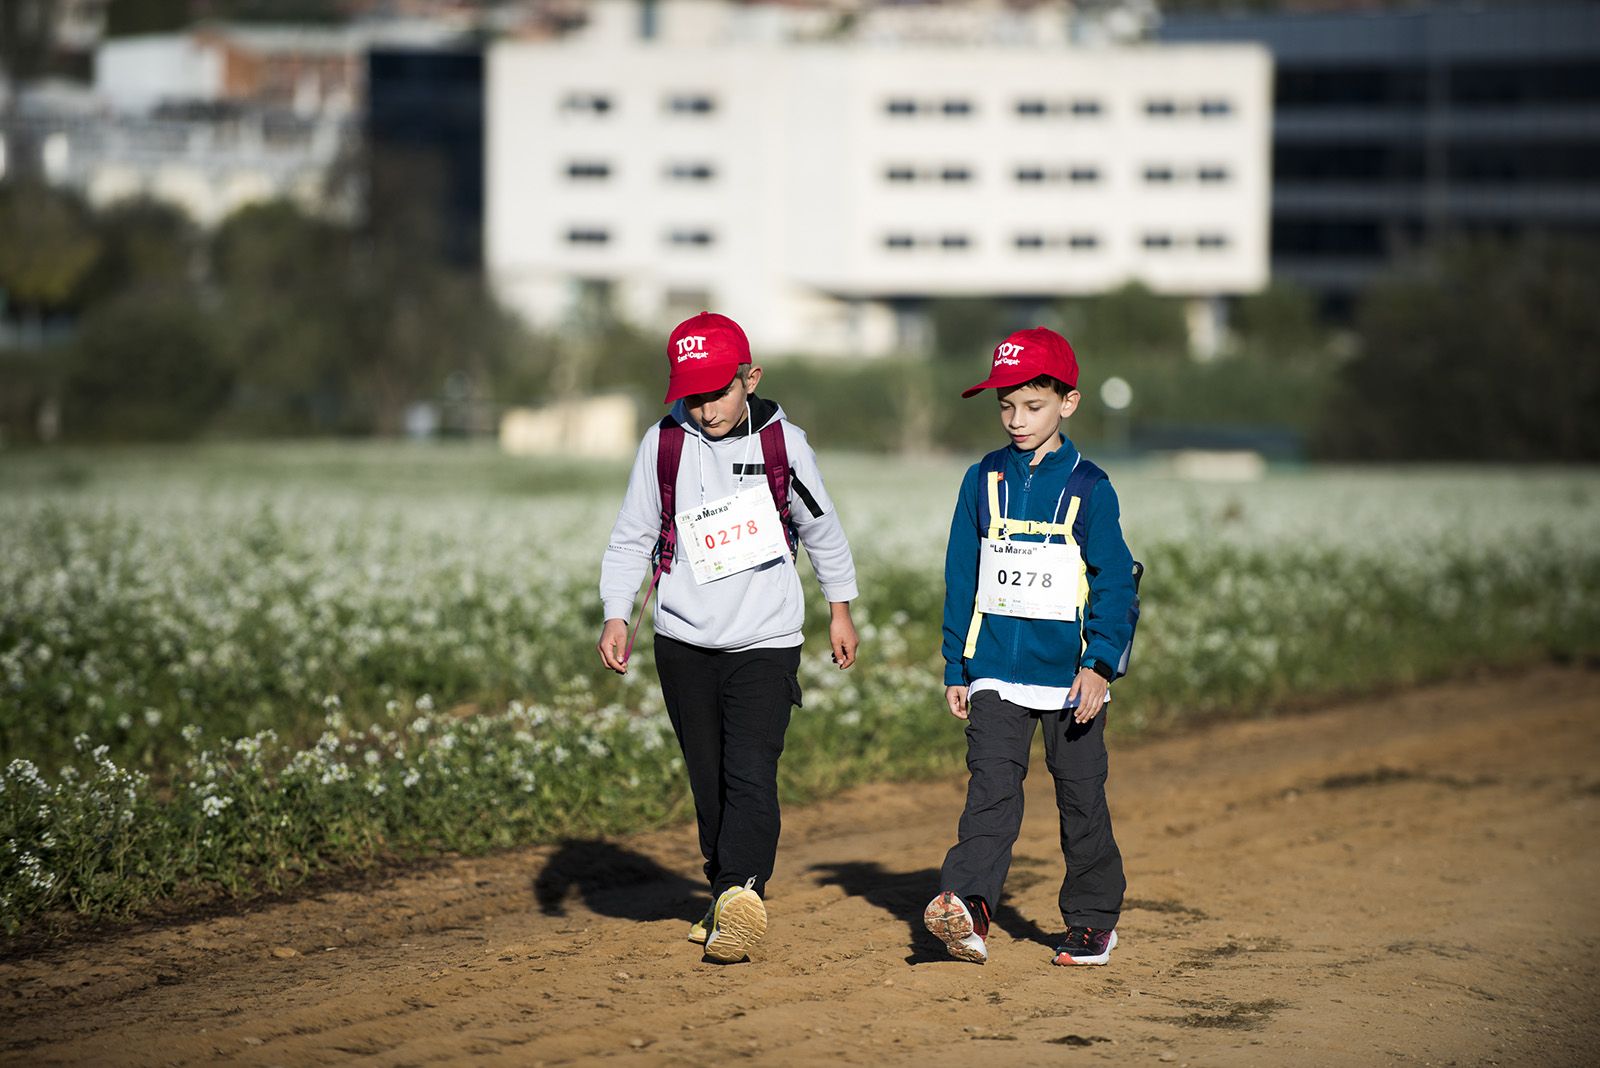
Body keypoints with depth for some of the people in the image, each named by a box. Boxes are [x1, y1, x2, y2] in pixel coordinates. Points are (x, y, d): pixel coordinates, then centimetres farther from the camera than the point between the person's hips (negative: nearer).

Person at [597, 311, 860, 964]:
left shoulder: (782, 443, -3)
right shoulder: (663, 444, -1)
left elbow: (820, 526, 11)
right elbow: (633, 535, 6)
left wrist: (840, 609, 17)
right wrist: (617, 615, -5)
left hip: (766, 643, -2)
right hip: (683, 641, 2)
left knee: (750, 775, -15)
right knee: (707, 780, 8)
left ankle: (740, 897, -26)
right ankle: (727, 899, 19)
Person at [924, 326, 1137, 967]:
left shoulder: (1088, 487, -2)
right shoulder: (984, 481, 7)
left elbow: (1116, 584, -4)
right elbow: (961, 578, 11)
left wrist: (1100, 664, -14)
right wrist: (956, 668, 8)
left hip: (1069, 674, -2)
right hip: (996, 669, 2)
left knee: (1081, 798, 7)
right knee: (991, 788, -11)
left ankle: (1093, 919, 18)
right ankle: (967, 906, -23)